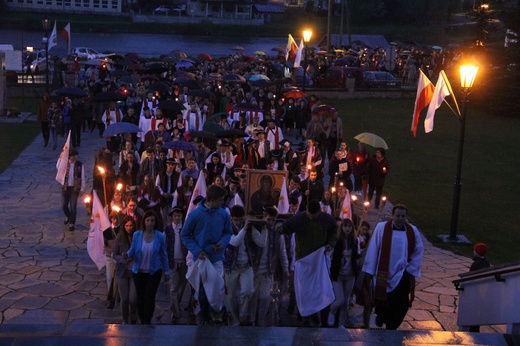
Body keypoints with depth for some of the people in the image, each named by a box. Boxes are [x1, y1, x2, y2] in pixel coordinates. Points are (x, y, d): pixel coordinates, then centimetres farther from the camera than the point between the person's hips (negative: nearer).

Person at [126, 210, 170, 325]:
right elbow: (132, 250, 0)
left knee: (150, 297, -6)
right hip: (139, 271, 2)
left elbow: (163, 255, 2)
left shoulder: (160, 236, -6)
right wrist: (128, 256, -24)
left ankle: (147, 321, 8)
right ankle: (142, 321, 26)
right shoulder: (137, 235, -5)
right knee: (140, 297, 11)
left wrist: (166, 272, 6)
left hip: (154, 272, -2)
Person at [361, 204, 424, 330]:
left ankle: (391, 327, 17)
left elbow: (418, 252, 7)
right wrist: (369, 271, -6)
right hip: (384, 274, -1)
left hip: (402, 276, 1)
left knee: (401, 305, -3)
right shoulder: (381, 228, -7)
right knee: (382, 303, 11)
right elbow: (373, 250, -6)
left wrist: (411, 269, 1)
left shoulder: (413, 231, 0)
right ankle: (381, 316, 45)